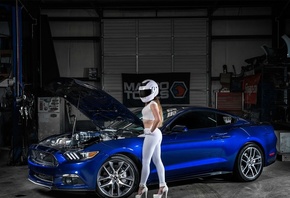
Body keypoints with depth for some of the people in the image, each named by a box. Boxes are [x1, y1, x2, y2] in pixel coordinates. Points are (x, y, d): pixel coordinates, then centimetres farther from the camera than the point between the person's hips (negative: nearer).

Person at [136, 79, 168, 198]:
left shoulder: (152, 104, -13)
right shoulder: (152, 104, 15)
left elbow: (158, 119, -27)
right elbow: (160, 119, 25)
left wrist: (151, 130, -18)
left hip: (152, 135, -10)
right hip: (156, 134, 10)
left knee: (145, 162, -3)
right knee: (157, 161, 10)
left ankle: (142, 186, 3)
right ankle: (162, 186, 14)